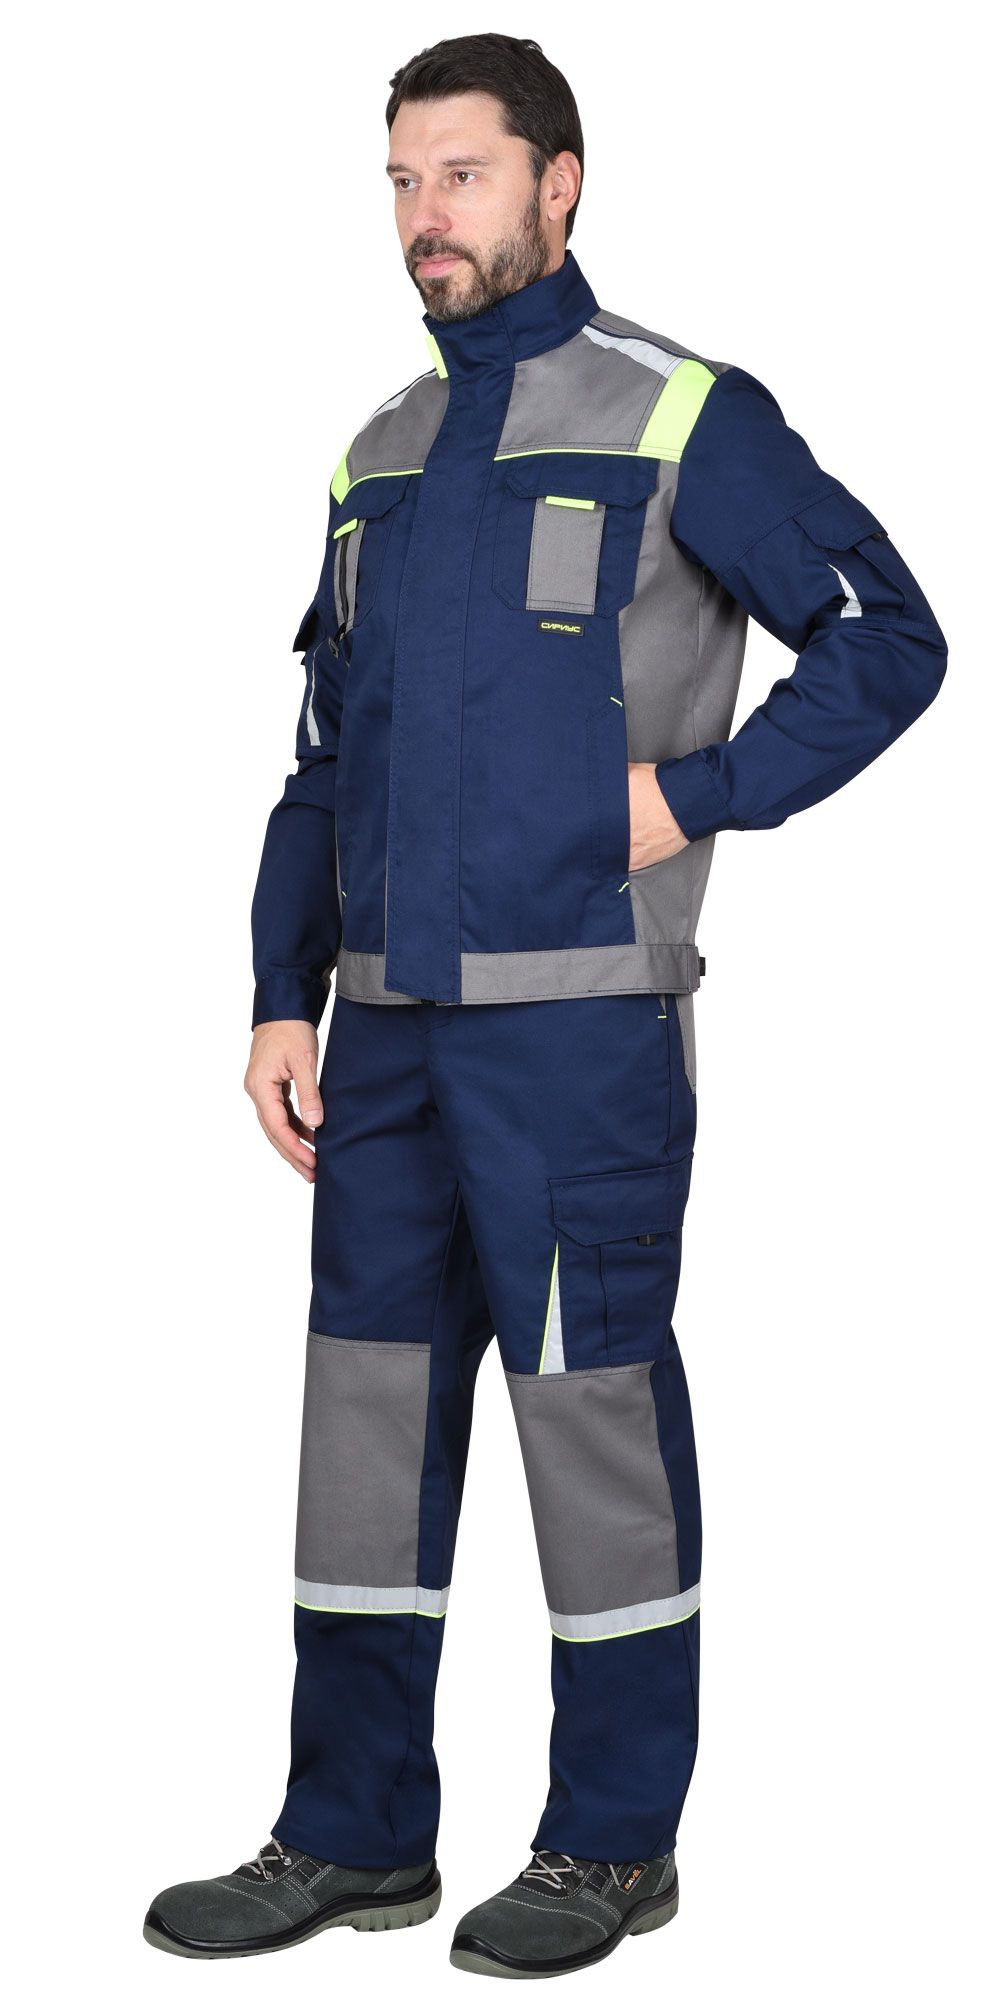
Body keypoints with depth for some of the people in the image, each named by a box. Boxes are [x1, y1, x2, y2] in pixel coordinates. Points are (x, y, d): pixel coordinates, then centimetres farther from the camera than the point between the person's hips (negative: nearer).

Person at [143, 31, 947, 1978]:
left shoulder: (682, 419, -3)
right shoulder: (384, 451, 16)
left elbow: (885, 640, -4)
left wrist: (695, 793, -11)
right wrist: (284, 995, 11)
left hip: (578, 1019, -6)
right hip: (388, 1018, 7)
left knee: (593, 1398, 0)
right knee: (371, 1398, 8)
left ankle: (614, 1840, 12)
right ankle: (354, 1836, 19)